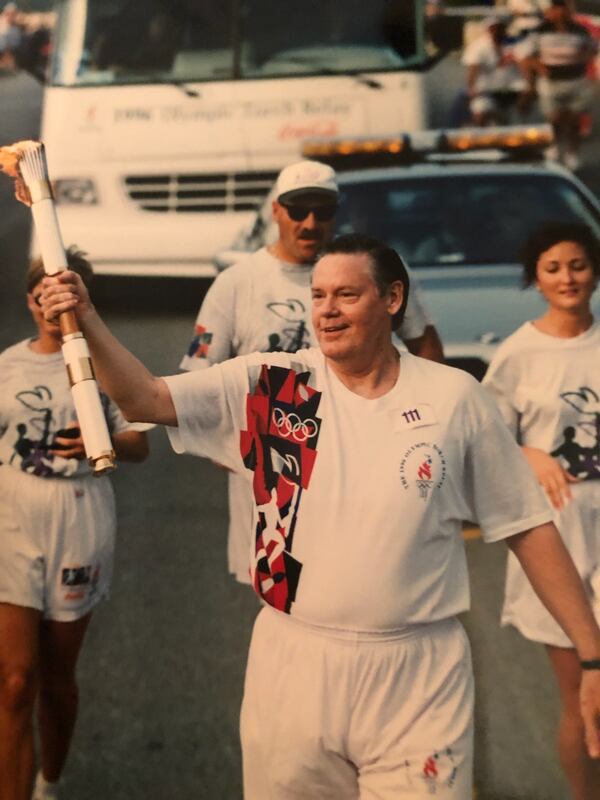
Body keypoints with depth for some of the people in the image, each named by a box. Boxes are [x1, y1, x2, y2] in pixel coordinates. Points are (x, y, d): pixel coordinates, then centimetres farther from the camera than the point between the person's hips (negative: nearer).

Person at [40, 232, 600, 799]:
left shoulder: (454, 399, -1)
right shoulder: (269, 385, 0)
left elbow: (528, 528, 2)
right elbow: (144, 399, -7)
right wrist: (87, 321, -24)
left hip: (417, 676, -1)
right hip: (292, 666, 1)